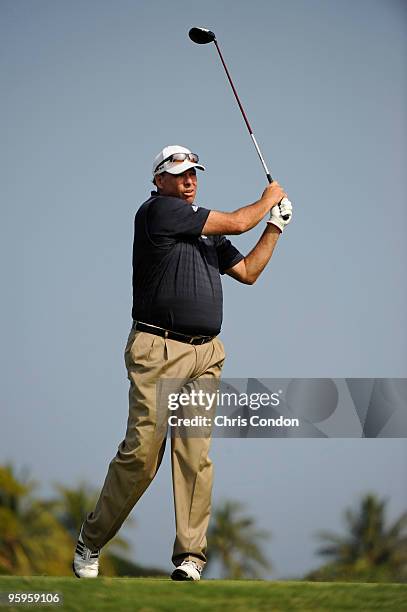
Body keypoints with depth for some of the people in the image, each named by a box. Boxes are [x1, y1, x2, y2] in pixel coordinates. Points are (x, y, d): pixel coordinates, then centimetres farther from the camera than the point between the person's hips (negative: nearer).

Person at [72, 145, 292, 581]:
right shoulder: (158, 210, -4)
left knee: (196, 455, -2)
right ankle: (90, 543, 5)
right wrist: (268, 199, 15)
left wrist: (276, 226, 24)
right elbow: (237, 223, -3)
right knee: (141, 452, -10)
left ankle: (190, 557, -3)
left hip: (206, 355, 7)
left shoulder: (208, 234, 22)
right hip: (158, 349, -7)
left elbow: (248, 271, 30)